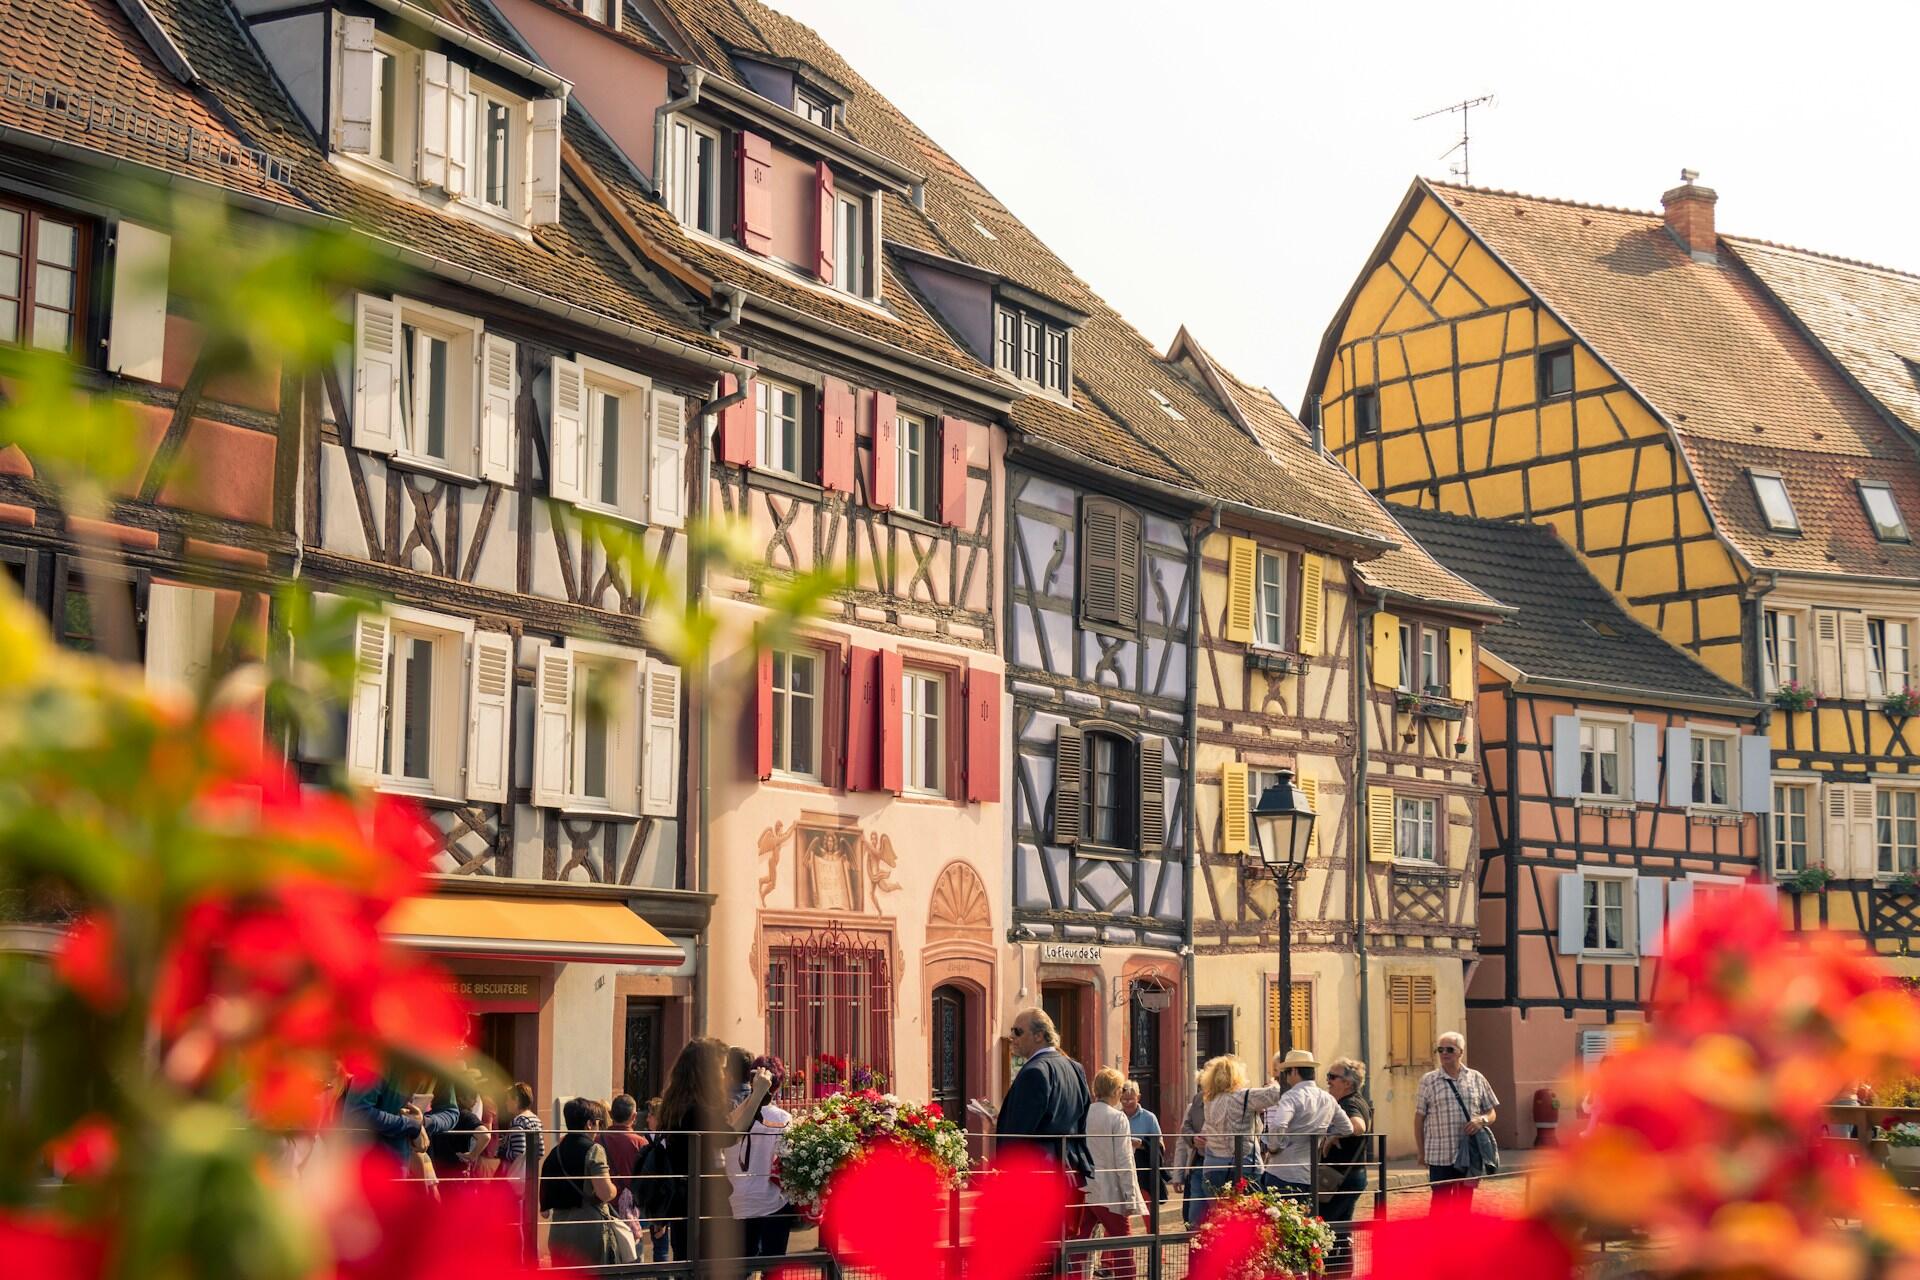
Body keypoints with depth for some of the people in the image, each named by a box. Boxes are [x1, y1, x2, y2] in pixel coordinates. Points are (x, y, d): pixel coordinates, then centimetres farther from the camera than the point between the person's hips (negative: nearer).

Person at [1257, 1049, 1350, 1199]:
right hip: (1310, 1175, 7)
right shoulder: (1328, 1099, 9)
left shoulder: (1292, 1096, -13)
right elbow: (1347, 1129, 18)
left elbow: (1277, 1125, -29)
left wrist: (1274, 1147, -12)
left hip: (1283, 1174, -7)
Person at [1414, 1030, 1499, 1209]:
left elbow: (1491, 1113, 13)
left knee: (1464, 1201, 9)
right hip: (1440, 1155, -2)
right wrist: (1421, 1152, 1)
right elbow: (1419, 1118, 5)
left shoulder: (1476, 1079, 8)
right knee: (1441, 1200, -2)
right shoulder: (1428, 1081, 3)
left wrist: (1482, 1120, -10)